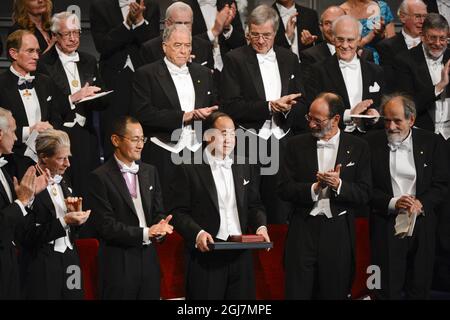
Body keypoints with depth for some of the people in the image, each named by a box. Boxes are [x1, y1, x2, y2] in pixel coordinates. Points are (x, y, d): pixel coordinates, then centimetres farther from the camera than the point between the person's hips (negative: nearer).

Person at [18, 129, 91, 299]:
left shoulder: (62, 183, 12)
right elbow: (26, 236, -15)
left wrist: (75, 214, -1)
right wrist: (64, 221, -19)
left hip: (69, 261, 7)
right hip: (42, 266, -7)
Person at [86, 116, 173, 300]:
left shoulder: (150, 172, 13)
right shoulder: (100, 177, -7)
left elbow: (158, 212, 14)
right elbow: (106, 226, -12)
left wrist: (160, 229, -9)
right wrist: (145, 233, -17)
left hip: (148, 259, 5)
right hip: (119, 263, -5)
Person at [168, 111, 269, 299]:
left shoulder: (246, 168, 14)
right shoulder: (189, 169, -1)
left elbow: (254, 205, 18)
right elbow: (178, 211, -5)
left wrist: (261, 226, -3)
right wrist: (197, 233, -20)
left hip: (241, 254, 4)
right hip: (206, 254, -4)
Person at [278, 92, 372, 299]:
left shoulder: (357, 148, 4)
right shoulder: (296, 145, 6)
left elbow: (364, 195, 0)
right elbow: (284, 189, 1)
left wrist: (339, 185, -17)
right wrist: (314, 188, -14)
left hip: (339, 235, 0)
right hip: (303, 231, 0)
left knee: (335, 294, 5)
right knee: (297, 292, -2)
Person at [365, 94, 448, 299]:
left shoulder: (432, 143, 3)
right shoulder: (372, 143, 1)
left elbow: (441, 185, 2)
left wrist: (421, 203, -16)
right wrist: (392, 203, -16)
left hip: (421, 227, 1)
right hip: (386, 226, -1)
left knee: (420, 289, 7)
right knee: (388, 289, -1)